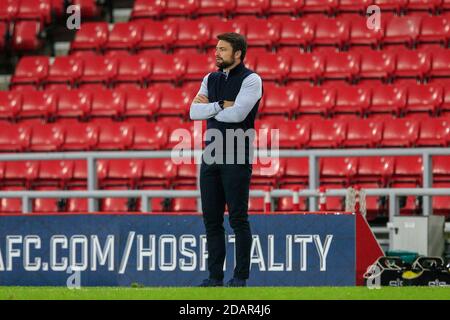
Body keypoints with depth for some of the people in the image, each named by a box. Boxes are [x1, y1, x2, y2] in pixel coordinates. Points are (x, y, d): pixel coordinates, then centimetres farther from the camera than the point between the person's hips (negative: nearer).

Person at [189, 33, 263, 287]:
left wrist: (209, 107, -4)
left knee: (238, 218, -3)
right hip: (211, 156, 6)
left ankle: (241, 276, 1)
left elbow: (237, 113, -20)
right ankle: (215, 276, 10)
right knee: (212, 219, 6)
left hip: (237, 158, -6)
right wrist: (221, 106, -10)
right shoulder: (211, 79, 13)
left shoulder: (251, 80, -6)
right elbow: (194, 112, 2)